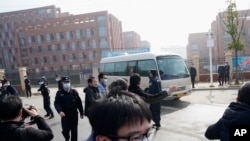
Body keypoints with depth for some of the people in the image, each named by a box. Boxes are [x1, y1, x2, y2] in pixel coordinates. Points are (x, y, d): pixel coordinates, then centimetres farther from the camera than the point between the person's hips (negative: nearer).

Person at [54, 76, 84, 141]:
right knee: (65, 130, 7)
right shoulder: (59, 93, -3)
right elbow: (56, 103, -13)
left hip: (74, 115, 1)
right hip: (64, 115, 0)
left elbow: (79, 103, 3)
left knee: (74, 131, 7)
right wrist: (60, 111, -31)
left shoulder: (74, 92, 0)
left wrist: (81, 113, 5)